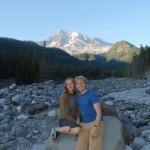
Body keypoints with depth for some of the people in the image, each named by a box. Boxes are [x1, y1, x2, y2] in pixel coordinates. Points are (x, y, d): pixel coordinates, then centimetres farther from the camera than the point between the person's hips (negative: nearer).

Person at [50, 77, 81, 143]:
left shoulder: (76, 94, 0)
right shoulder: (64, 96, -21)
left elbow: (77, 108, 6)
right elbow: (64, 113, -20)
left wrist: (78, 119, -8)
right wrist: (74, 121, -16)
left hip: (72, 118, 8)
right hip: (64, 119, -8)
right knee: (78, 129, -29)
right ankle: (57, 130, -9)